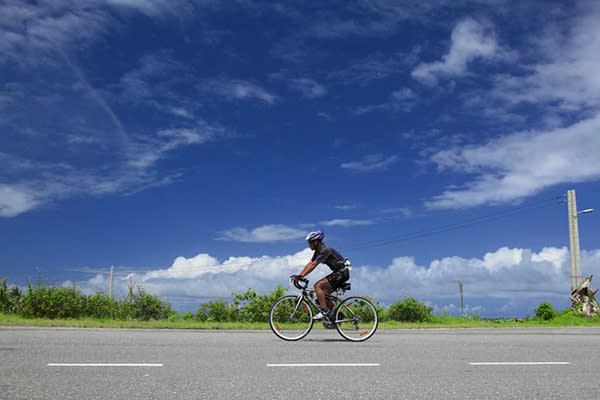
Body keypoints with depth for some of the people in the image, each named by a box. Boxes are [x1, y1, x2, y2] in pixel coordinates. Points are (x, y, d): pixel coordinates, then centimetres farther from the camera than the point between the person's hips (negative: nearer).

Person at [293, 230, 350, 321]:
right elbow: (309, 264, 10)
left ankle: (324, 311, -17)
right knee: (323, 294, 7)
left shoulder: (325, 250, -20)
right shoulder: (318, 252, 10)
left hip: (342, 273, -10)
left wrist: (301, 276, -30)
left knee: (318, 286, -19)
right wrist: (298, 275, 1)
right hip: (337, 273, 10)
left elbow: (313, 265, -27)